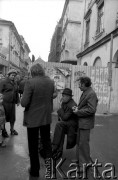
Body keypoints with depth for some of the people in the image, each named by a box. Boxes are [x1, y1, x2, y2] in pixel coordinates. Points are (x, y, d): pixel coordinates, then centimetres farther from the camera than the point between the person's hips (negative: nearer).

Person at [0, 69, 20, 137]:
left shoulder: (15, 83, 16)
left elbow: (16, 93, 23)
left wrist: (17, 101, 18)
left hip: (12, 103, 6)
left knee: (13, 117, 12)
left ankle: (12, 129, 28)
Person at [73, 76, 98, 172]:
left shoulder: (91, 94, -19)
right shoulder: (85, 93, 11)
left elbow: (91, 110, -25)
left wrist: (78, 112, -17)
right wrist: (77, 108, 3)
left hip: (86, 123, -9)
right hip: (81, 122, 9)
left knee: (83, 143, 2)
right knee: (79, 142, 19)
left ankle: (85, 163, 19)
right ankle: (80, 159, 37)